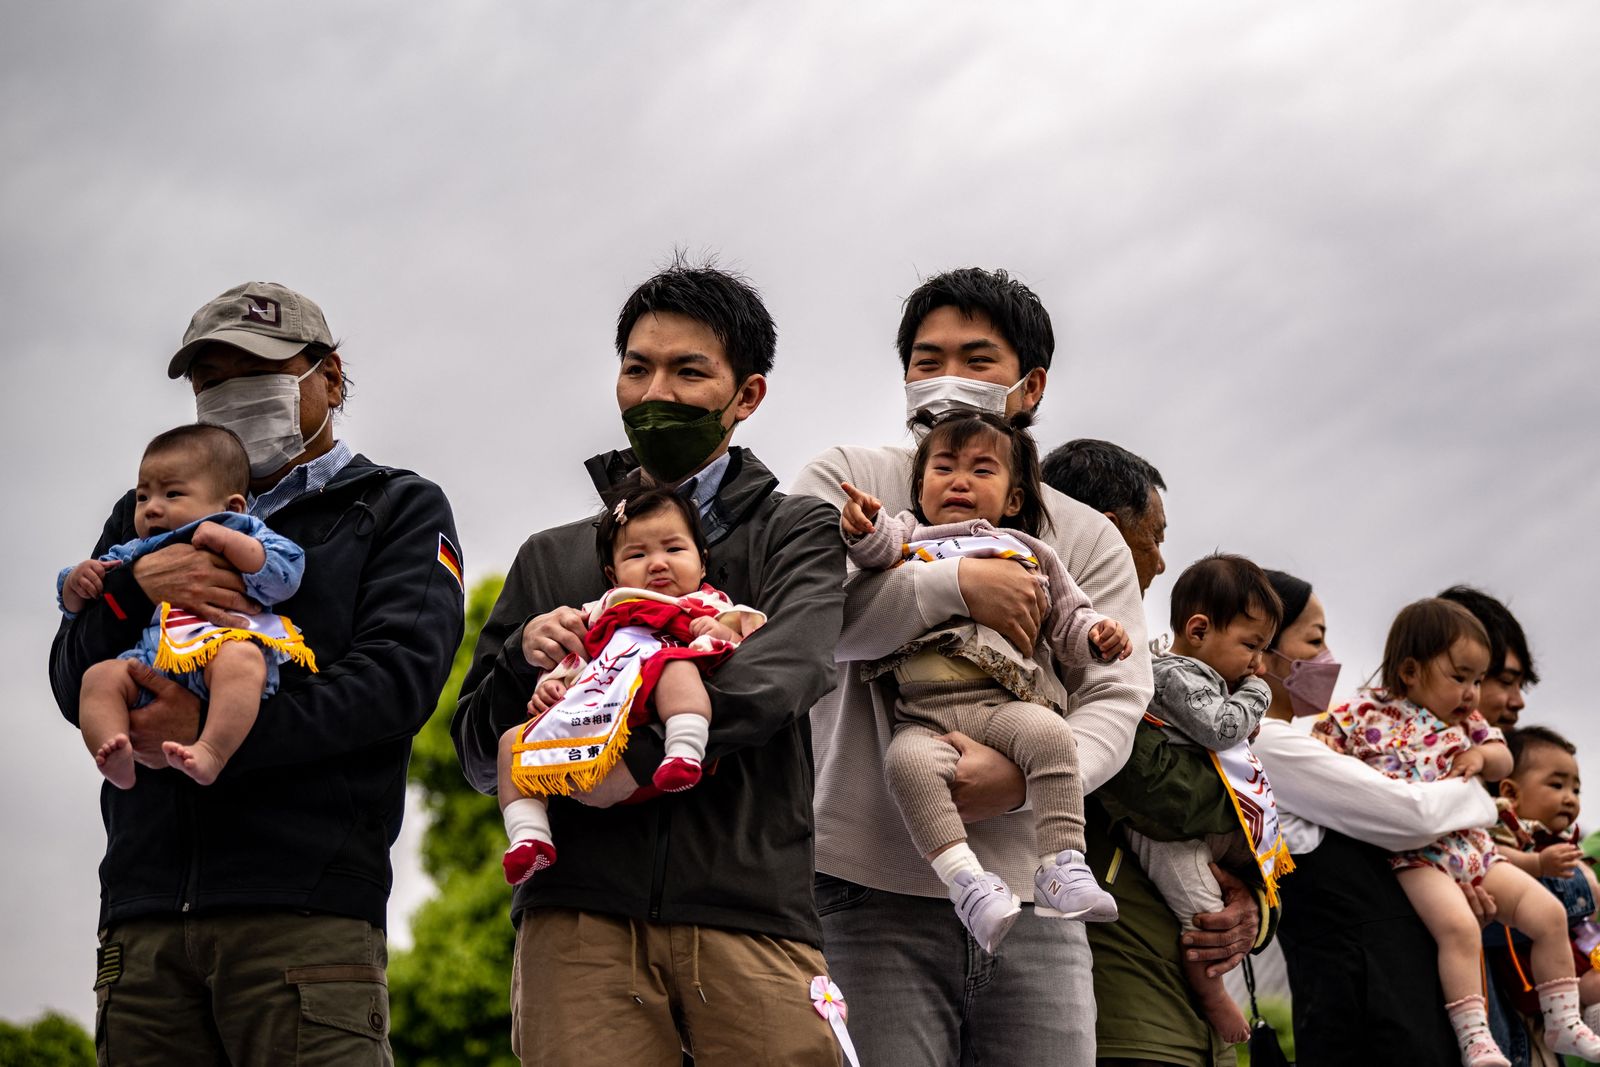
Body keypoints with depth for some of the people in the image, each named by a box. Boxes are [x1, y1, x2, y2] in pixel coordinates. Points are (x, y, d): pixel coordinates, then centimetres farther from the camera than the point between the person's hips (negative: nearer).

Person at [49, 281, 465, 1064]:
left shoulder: (399, 510, 14)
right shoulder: (148, 515, 25)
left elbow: (399, 675, -4)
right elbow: (74, 687, 14)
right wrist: (133, 587, -8)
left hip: (303, 907, -3)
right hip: (147, 908, 3)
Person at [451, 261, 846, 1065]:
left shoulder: (796, 534, 13)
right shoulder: (552, 559, 19)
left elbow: (782, 676, -8)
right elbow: (479, 758, 17)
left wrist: (641, 755, -20)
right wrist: (522, 660, -3)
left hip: (749, 913, -1)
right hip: (579, 913, 1)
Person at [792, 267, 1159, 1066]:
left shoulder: (1085, 537, 15)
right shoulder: (845, 483, 8)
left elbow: (1116, 699, 3)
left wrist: (1024, 776, -17)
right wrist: (954, 585, -12)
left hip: (1031, 895, 3)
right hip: (873, 889, -3)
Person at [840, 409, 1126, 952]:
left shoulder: (1028, 552, 27)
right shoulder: (909, 537, 24)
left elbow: (1067, 622, 25)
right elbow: (880, 546, 1)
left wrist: (1095, 633, 3)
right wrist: (865, 527, -22)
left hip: (1006, 701, 1)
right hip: (924, 711, -1)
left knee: (1049, 734, -32)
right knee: (908, 760, -34)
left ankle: (1063, 869, -32)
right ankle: (965, 880, -38)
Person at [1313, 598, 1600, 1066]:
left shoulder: (1467, 723, 17)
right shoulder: (1370, 713, 1)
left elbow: (1503, 760, 20)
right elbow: (1318, 745, 7)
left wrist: (1481, 754, -1)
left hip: (1472, 846, 7)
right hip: (1416, 851, -7)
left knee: (1549, 913, -1)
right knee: (1459, 927, -33)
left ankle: (1562, 1023, 10)